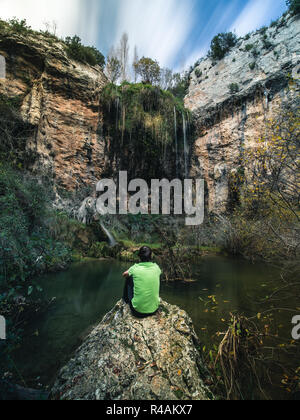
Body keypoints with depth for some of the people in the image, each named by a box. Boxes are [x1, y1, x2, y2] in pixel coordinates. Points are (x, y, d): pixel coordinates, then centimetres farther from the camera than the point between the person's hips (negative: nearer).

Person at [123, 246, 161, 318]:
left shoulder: (135, 268, -13)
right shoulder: (156, 267, -6)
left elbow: (124, 274, 10)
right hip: (154, 310, 3)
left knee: (129, 278, 15)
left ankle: (127, 301, 40)